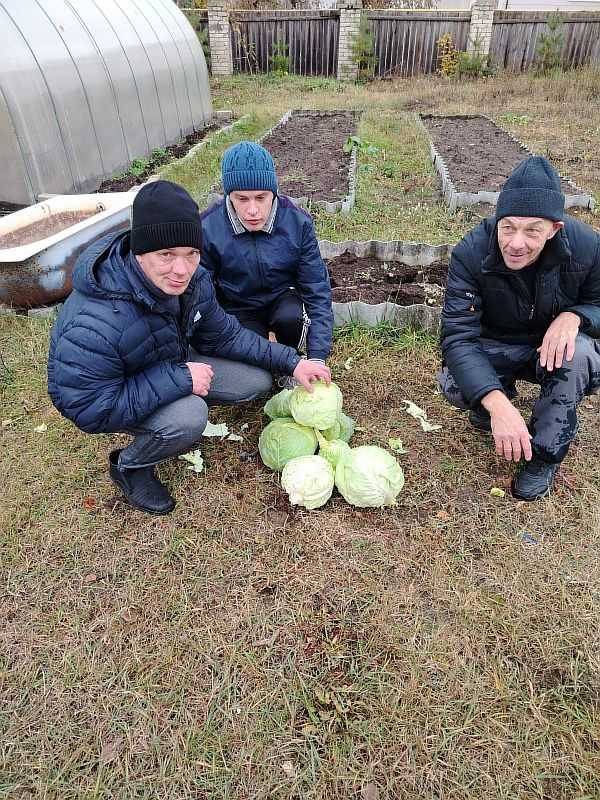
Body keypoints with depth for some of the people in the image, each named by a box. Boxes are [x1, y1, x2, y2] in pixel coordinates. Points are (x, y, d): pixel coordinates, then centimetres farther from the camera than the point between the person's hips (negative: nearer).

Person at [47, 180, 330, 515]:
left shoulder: (194, 281, -18)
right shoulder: (96, 324, -40)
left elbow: (223, 335, -4)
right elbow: (92, 409, -35)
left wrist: (290, 361, -10)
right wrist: (178, 379, -37)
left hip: (173, 364, 6)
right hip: (104, 395, -6)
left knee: (256, 382, -3)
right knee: (188, 418, -35)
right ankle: (129, 466, -3)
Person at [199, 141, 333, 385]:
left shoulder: (297, 222, -19)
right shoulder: (208, 230, -21)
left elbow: (317, 290, -18)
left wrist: (317, 356, -26)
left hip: (283, 299, 1)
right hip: (239, 310, 0)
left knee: (290, 318, -34)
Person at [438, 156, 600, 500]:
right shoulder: (472, 252, -27)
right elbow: (458, 336, -33)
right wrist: (497, 404, -48)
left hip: (554, 346, 1)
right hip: (494, 349, 0)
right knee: (453, 383, -30)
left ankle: (546, 453, -11)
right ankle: (501, 395, 8)